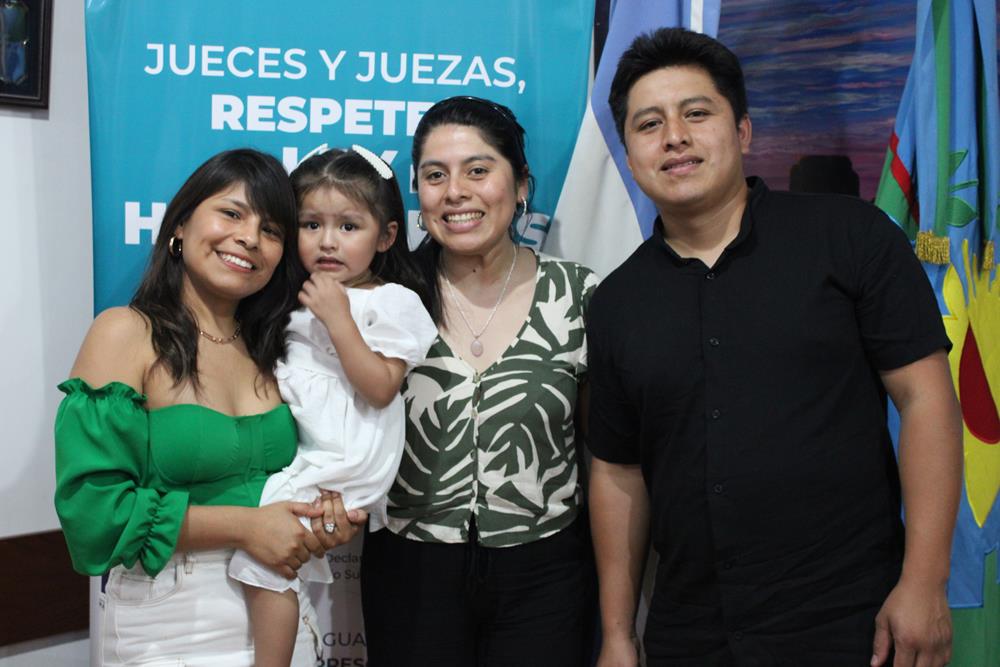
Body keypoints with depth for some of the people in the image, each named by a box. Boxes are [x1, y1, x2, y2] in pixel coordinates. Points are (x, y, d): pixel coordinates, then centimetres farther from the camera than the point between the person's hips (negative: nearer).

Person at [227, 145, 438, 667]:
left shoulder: (390, 301, -6)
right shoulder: (300, 297, 15)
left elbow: (379, 389, -16)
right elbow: (279, 369, 22)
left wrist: (337, 319, -20)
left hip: (344, 457, -8)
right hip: (298, 447, 8)